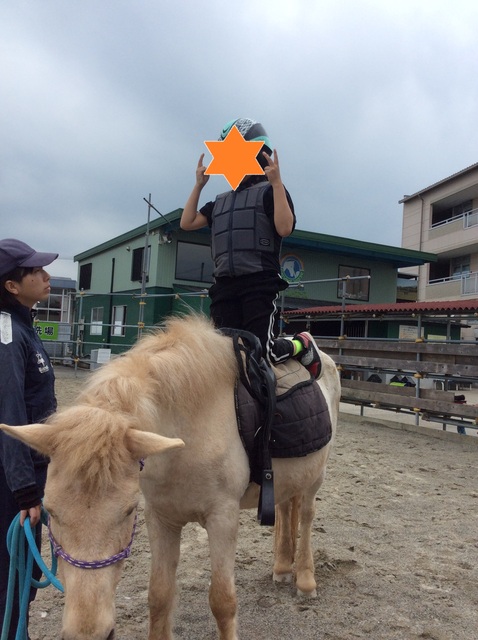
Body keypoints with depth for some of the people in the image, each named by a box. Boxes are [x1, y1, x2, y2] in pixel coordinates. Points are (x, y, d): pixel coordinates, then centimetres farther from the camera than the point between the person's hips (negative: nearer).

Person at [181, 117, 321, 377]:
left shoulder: (269, 191, 7)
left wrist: (276, 182, -10)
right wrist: (199, 185, 22)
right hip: (225, 287, 6)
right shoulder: (222, 201, 25)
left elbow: (284, 228, -10)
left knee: (263, 352, -13)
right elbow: (187, 223, 22)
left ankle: (303, 344, 15)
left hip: (260, 284, -6)